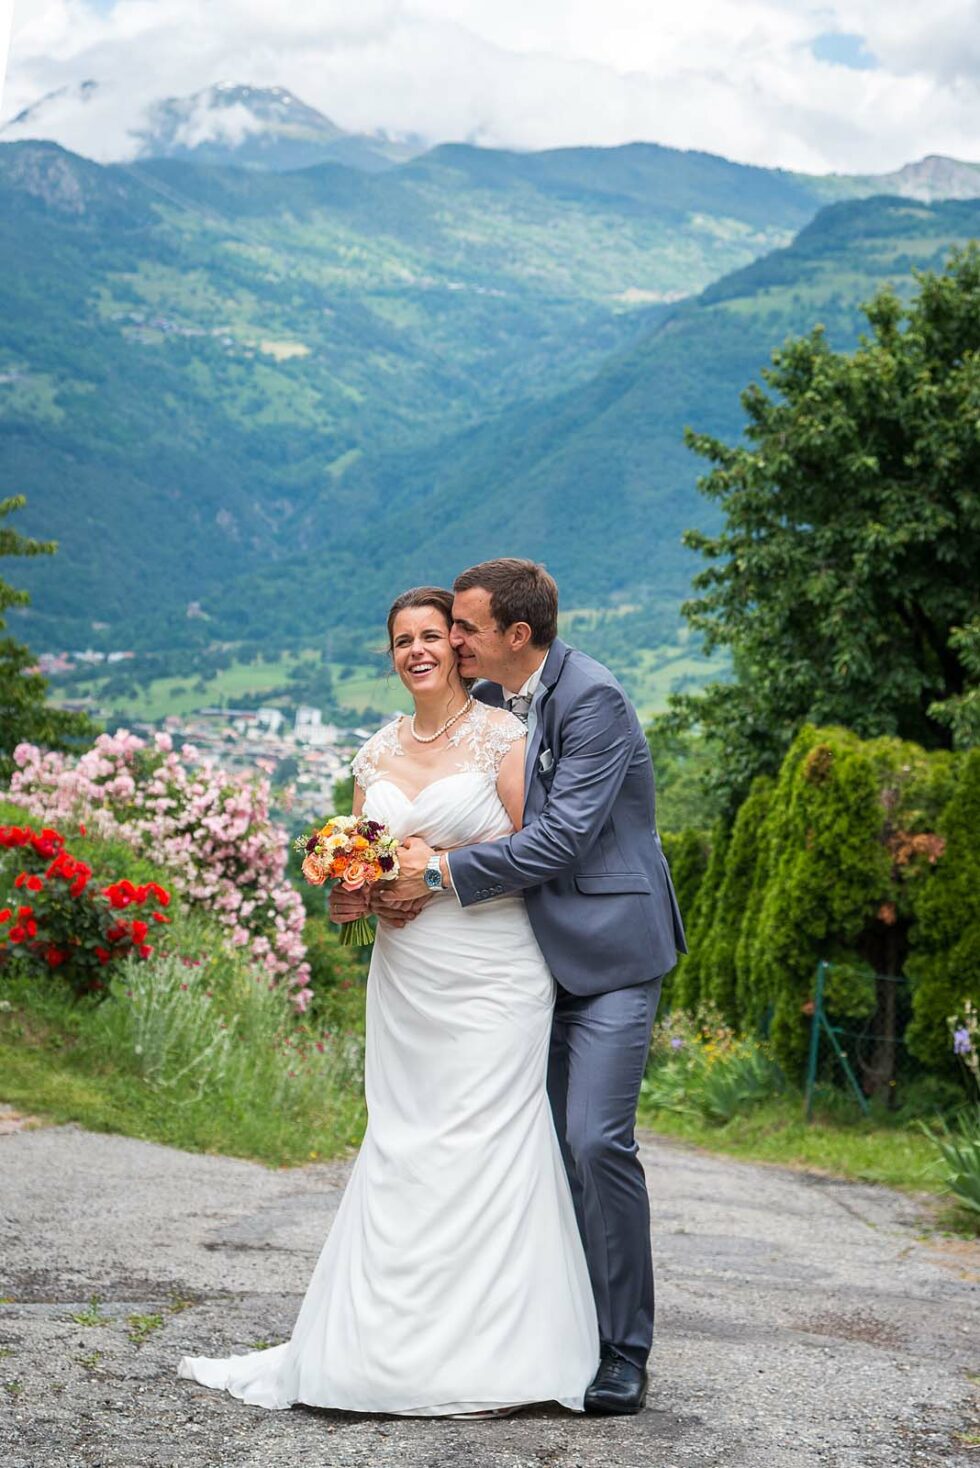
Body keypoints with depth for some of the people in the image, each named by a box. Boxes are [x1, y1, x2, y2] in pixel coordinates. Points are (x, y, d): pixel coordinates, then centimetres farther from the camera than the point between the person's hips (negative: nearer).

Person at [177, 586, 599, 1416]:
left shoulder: (503, 735, -3)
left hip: (490, 980, -5)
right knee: (402, 1153, 4)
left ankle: (488, 1360, 1)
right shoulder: (379, 753, 13)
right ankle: (403, 1348, 10)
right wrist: (358, 887, -3)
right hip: (406, 985, 5)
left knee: (482, 1149, -6)